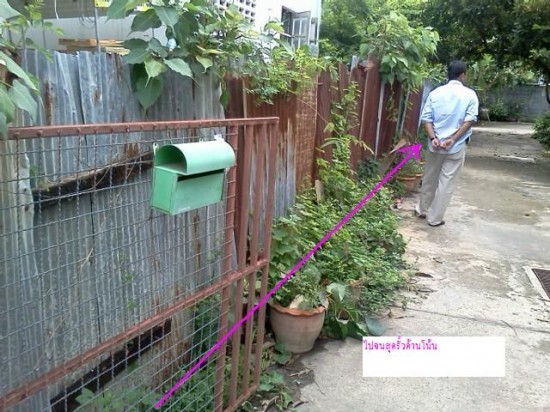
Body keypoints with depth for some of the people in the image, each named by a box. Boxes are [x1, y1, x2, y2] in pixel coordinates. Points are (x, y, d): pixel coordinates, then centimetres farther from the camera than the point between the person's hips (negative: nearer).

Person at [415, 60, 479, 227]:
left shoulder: (435, 93, 2)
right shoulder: (470, 94, -4)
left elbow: (426, 118, -5)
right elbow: (469, 120, -13)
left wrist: (433, 138, -11)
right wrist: (453, 139, -15)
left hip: (435, 144, 3)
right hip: (456, 147, -3)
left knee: (429, 179, 18)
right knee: (446, 183, 5)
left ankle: (422, 210, 34)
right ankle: (435, 218, 12)